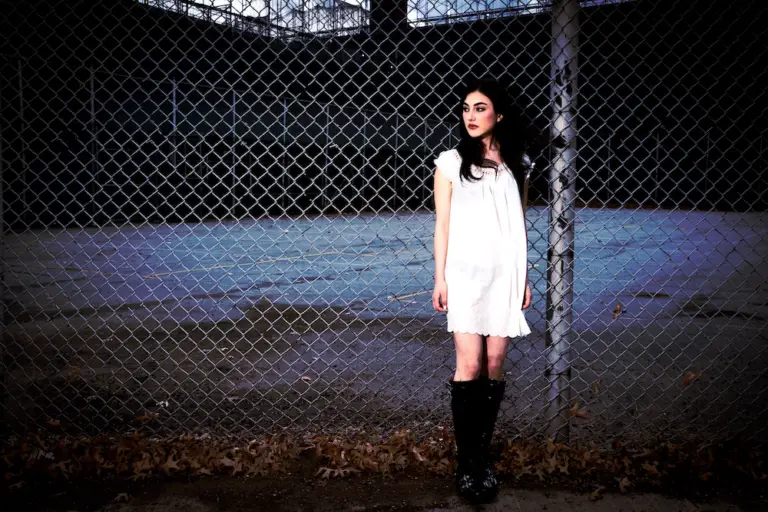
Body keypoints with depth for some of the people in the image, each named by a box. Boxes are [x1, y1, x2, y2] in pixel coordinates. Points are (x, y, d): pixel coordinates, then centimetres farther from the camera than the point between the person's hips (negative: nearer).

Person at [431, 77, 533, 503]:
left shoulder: (514, 163, 10)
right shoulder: (451, 162, 3)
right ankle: (466, 463, 1)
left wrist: (524, 276, 9)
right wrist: (439, 279, -3)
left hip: (504, 273, 3)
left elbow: (519, 224, 13)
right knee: (469, 366, -8)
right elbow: (442, 224, 2)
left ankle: (483, 455, 16)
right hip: (465, 272, -2)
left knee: (494, 365, 4)